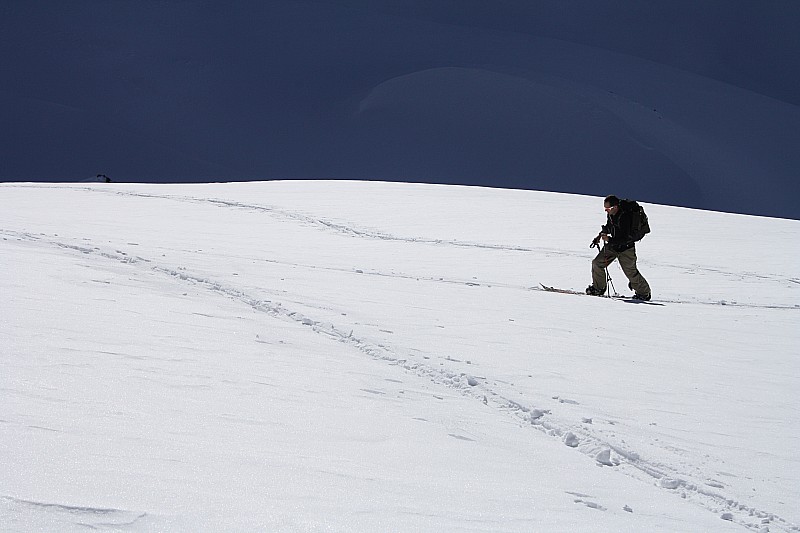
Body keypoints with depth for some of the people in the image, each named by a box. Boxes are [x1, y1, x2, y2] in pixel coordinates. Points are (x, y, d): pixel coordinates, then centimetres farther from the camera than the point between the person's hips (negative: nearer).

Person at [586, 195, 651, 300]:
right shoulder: (611, 214, -5)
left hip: (625, 248, -8)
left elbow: (625, 238, -31)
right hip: (612, 245, 8)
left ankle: (644, 293, 14)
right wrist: (600, 236, 9)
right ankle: (598, 288, 15)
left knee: (630, 272, -4)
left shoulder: (624, 217, -30)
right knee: (597, 263, 0)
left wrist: (609, 240, -38)